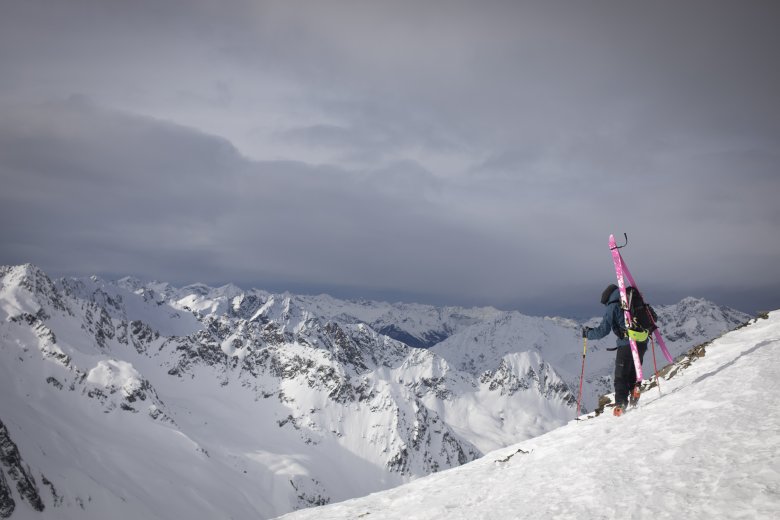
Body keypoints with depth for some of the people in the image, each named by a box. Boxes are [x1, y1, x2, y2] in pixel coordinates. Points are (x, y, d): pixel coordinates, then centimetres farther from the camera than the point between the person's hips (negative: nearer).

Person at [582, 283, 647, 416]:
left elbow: (603, 331, -7)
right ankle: (634, 387, -1)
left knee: (621, 376, 6)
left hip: (626, 345, -5)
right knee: (633, 370, 24)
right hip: (642, 343, 5)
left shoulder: (613, 307, -4)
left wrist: (587, 333, 8)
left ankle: (621, 404, 0)